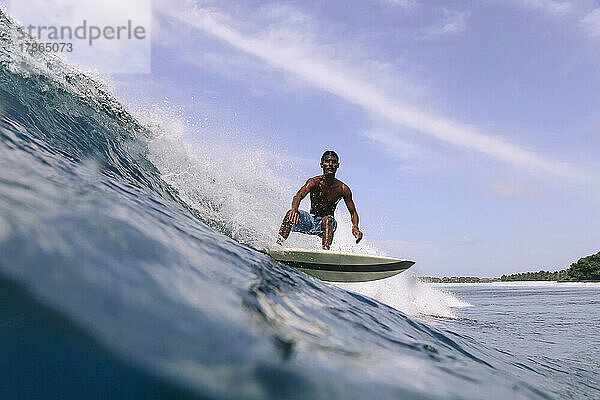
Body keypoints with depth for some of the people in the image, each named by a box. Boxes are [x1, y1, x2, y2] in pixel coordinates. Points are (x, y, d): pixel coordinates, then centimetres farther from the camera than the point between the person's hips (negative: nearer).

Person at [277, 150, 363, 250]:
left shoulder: (343, 189, -9)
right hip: (311, 220, 1)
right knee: (290, 214, -26)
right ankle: (278, 244, -26)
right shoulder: (314, 182, -14)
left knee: (328, 220, -35)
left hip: (325, 224, 0)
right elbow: (299, 195, -32)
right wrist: (294, 210, -55)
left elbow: (353, 213, -2)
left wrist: (355, 227, -24)